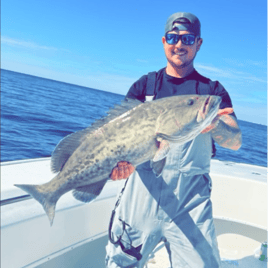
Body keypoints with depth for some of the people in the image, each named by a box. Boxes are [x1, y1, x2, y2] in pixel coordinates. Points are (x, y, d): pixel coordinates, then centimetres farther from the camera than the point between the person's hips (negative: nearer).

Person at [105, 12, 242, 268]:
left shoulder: (212, 90, 8)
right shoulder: (145, 85, 9)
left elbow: (235, 141, -4)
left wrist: (213, 124, -26)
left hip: (191, 193, 0)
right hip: (143, 185, 1)